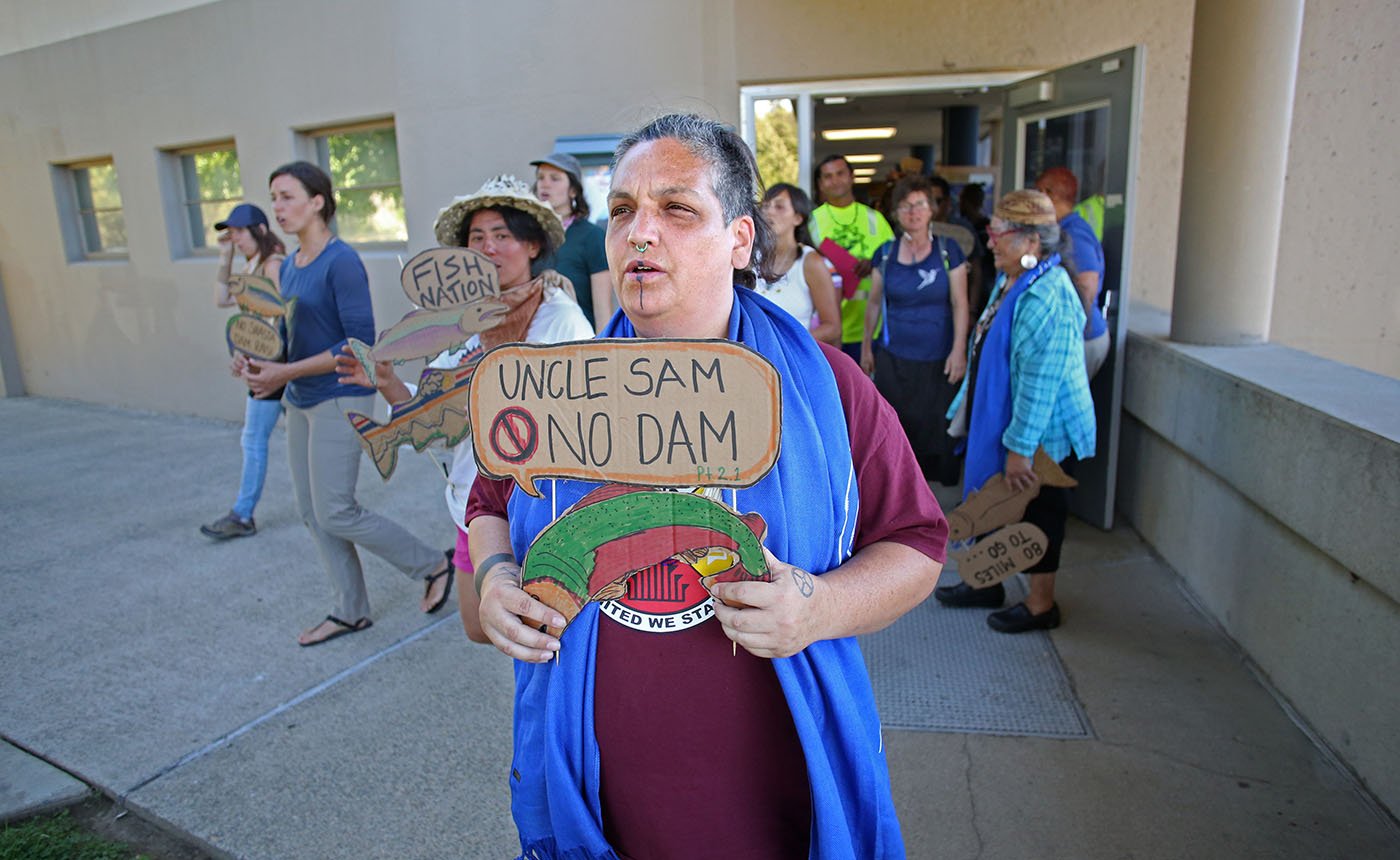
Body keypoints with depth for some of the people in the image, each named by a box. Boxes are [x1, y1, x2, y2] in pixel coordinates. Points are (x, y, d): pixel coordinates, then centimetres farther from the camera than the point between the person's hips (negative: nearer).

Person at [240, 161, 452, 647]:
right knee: (312, 513, 11)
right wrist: (259, 365, -3)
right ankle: (349, 611, 25)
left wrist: (288, 372, -20)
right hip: (301, 403, 9)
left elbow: (360, 342, -19)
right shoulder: (289, 266, 11)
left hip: (340, 399, -9)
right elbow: (293, 334, 17)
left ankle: (434, 566, 13)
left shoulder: (342, 261, -14)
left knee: (335, 513, -6)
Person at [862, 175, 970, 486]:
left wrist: (959, 349, -10)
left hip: (938, 360, -2)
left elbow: (959, 303, -3)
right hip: (894, 358, 2)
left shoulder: (949, 251, -1)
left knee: (938, 430, 0)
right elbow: (874, 303, 11)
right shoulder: (885, 254, 5)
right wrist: (866, 347, 12)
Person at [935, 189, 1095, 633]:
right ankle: (987, 583, 39)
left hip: (1036, 434, -9)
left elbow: (1041, 381, -28)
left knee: (1037, 512, 7)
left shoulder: (1047, 297, -26)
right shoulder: (1008, 281, 6)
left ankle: (1041, 604, 26)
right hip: (994, 420, 9)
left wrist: (1020, 447, -25)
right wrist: (968, 406, 20)